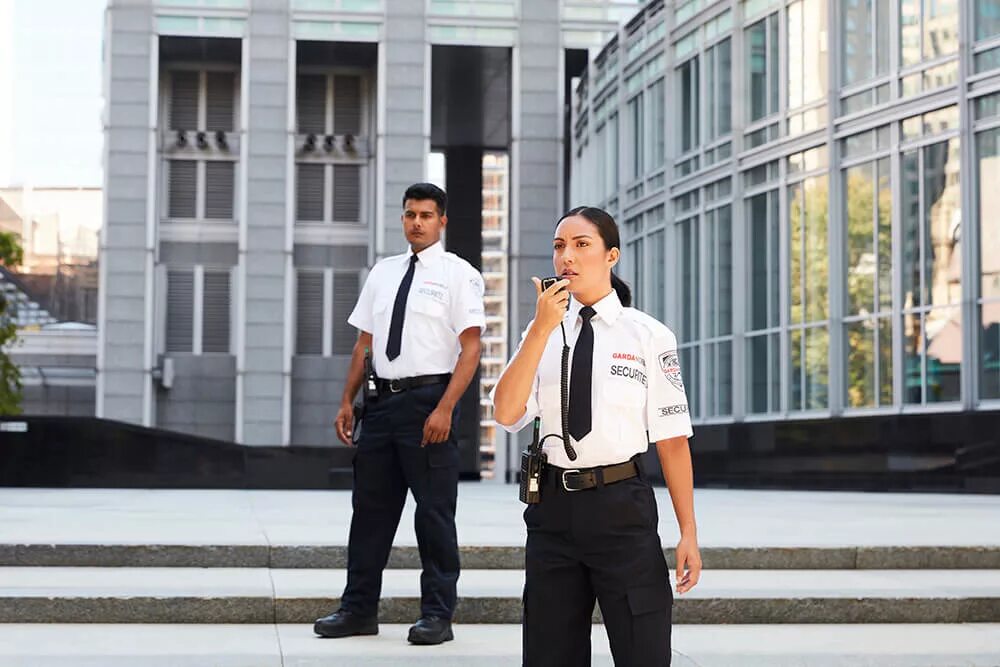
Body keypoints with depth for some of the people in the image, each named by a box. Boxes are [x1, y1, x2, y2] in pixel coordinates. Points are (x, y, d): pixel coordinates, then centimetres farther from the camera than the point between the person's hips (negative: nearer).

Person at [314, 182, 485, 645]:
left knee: (434, 512, 1)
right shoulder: (382, 273, 14)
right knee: (371, 507, 10)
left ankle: (437, 615, 10)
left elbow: (470, 348, -10)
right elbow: (364, 342, 16)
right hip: (383, 399, 6)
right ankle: (359, 609, 18)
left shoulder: (458, 274, -3)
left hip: (429, 400, -6)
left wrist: (444, 409, -19)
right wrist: (347, 401, 9)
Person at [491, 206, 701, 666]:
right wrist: (543, 328, -15)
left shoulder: (648, 336, -3)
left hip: (621, 507, -3)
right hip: (553, 508, 4)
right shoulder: (539, 334, 7)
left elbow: (672, 440, -4)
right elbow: (506, 413, -8)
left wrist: (688, 532, -7)